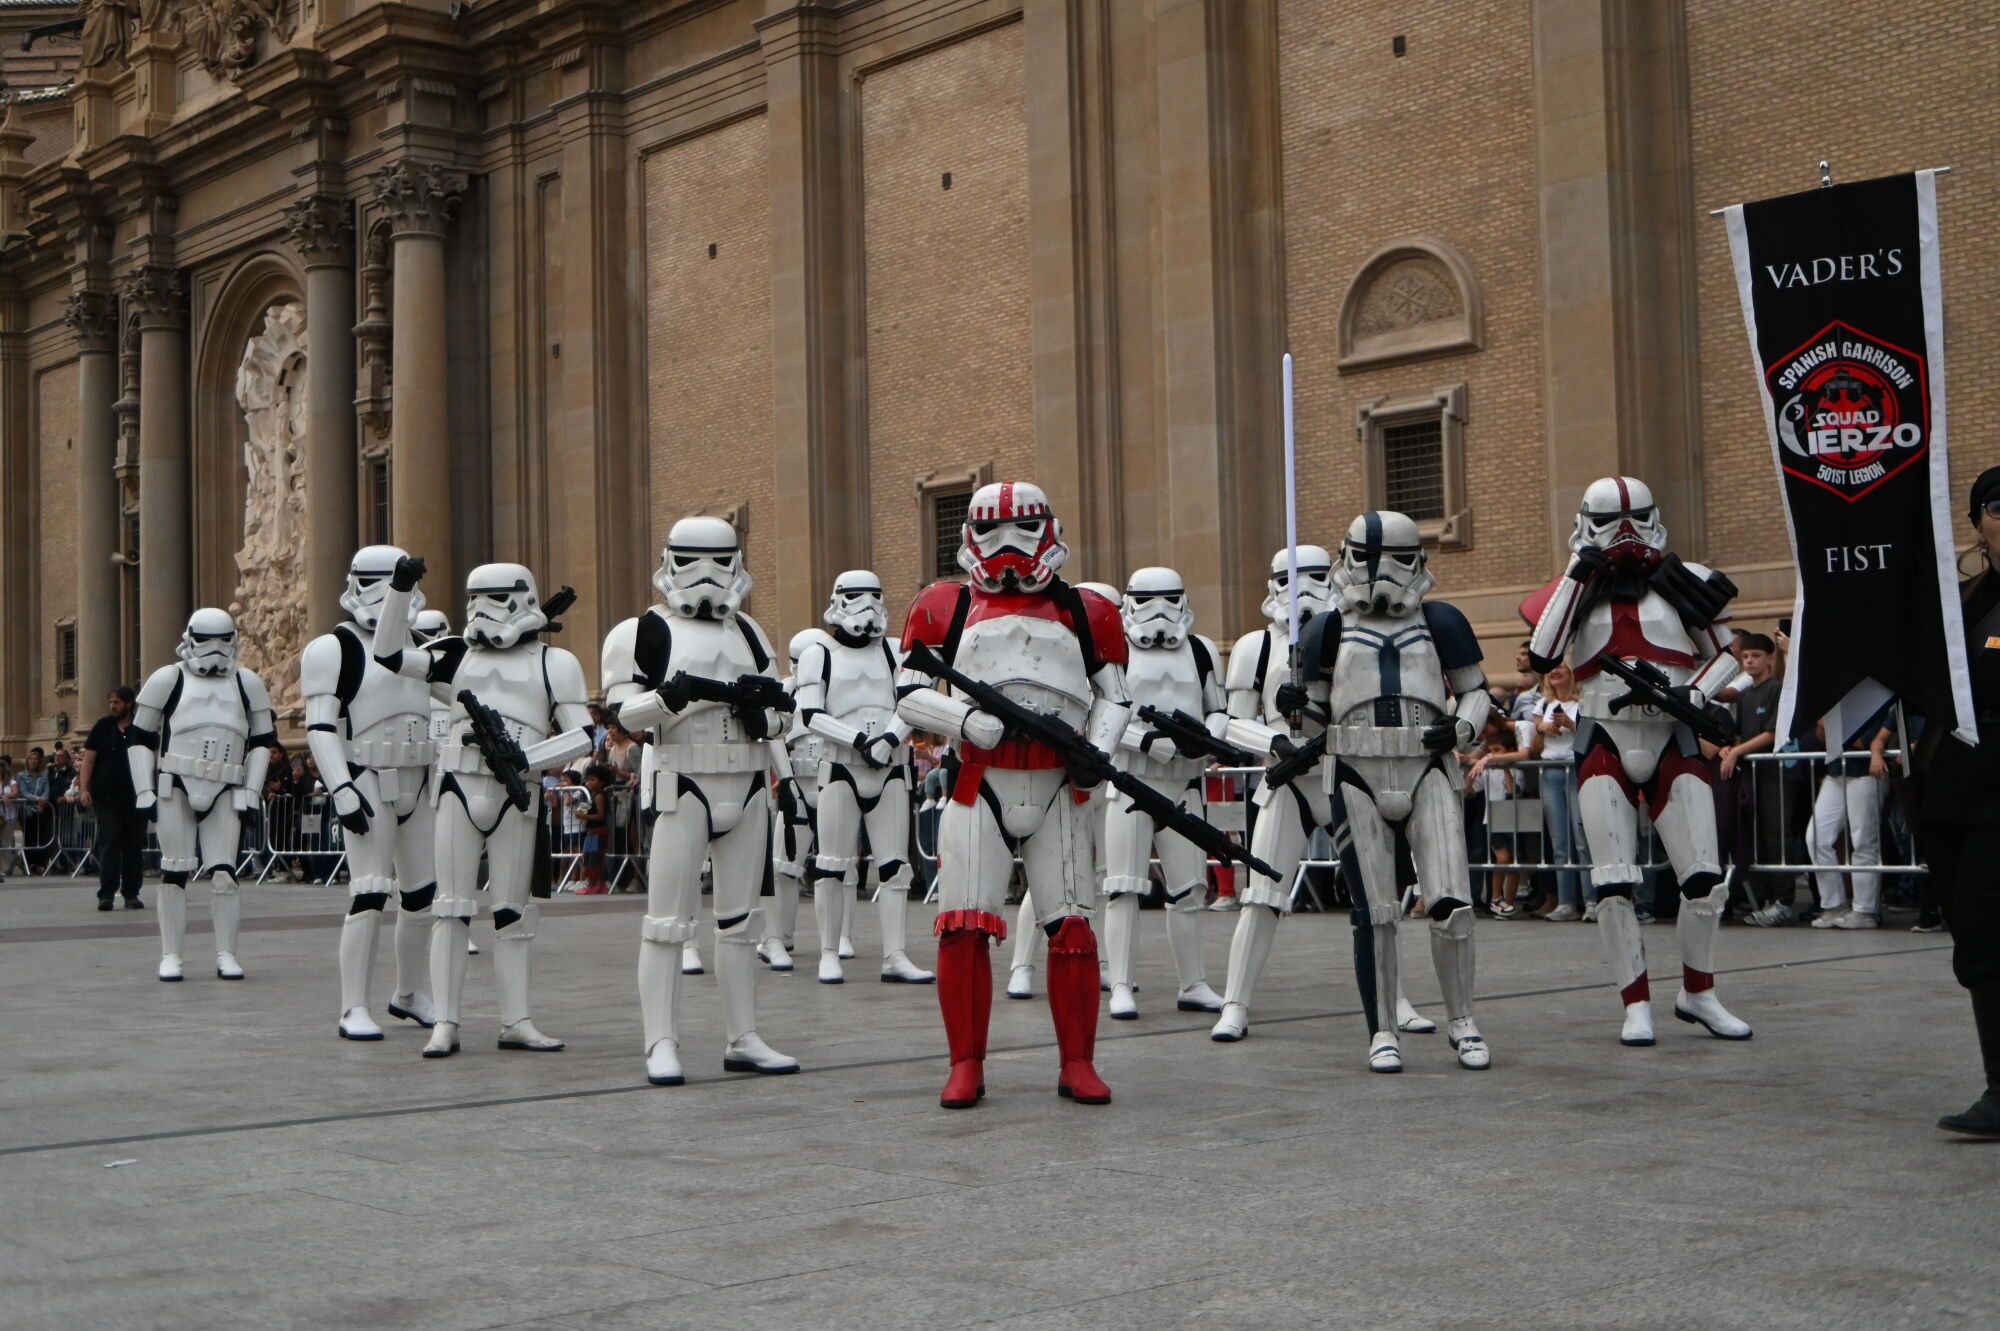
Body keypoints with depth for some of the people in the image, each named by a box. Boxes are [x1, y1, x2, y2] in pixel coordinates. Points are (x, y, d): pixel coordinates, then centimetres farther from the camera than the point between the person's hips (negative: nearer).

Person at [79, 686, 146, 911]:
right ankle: (106, 894, -7)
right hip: (107, 796, 0)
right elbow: (88, 760, 5)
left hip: (135, 796, 1)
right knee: (109, 842, -7)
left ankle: (131, 894, 11)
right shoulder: (103, 727, 6)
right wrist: (84, 789, -6)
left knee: (134, 845, 4)